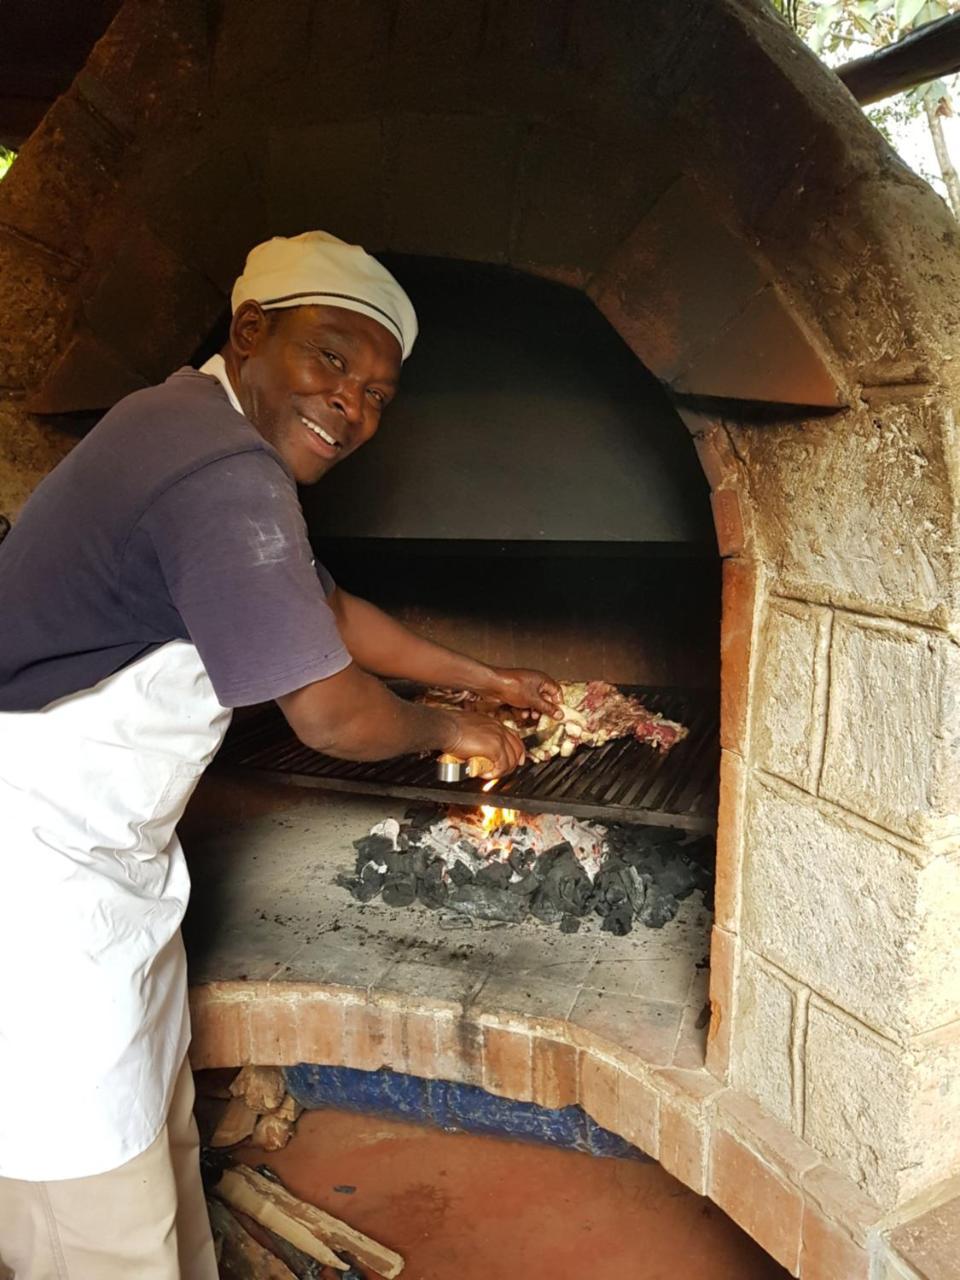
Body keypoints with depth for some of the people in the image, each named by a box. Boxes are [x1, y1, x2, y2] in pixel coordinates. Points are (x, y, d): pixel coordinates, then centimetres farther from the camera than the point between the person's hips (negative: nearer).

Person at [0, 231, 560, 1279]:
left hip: (106, 855, 11)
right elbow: (331, 717, -21)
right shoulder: (226, 475, -25)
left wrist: (486, 680, 25)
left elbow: (329, 610, 19)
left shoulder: (196, 429, 11)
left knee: (158, 1141, 25)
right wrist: (450, 730, 1)